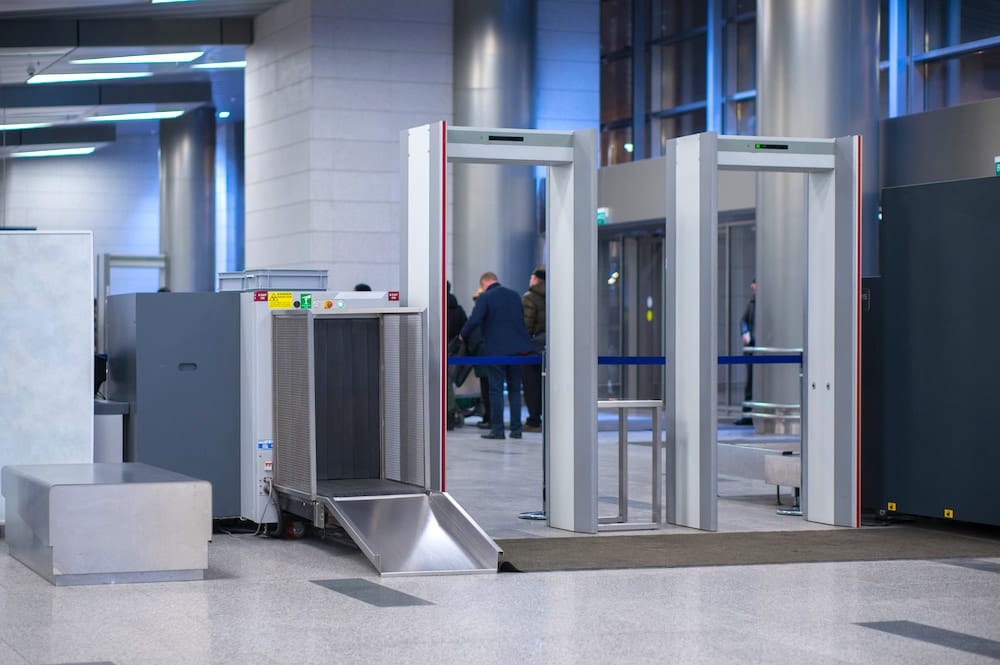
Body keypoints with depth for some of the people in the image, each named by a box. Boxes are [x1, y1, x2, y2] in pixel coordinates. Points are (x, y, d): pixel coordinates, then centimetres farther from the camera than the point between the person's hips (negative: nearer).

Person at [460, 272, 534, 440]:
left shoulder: (485, 298, -8)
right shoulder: (515, 295, 11)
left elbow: (474, 320, -18)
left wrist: (463, 335, -2)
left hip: (496, 349, -5)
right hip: (517, 348, 5)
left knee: (496, 390, -1)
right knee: (515, 389, 10)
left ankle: (497, 429, -2)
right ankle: (516, 429, 10)